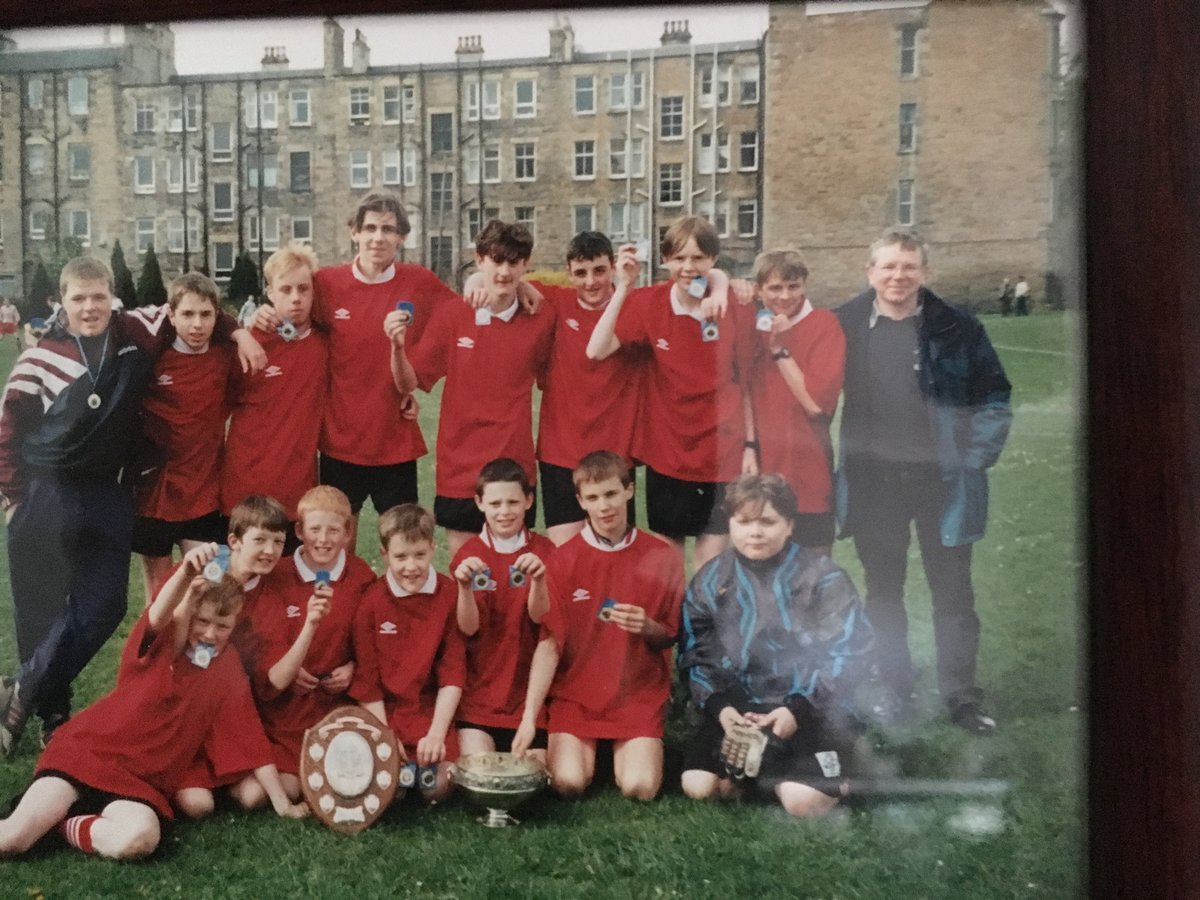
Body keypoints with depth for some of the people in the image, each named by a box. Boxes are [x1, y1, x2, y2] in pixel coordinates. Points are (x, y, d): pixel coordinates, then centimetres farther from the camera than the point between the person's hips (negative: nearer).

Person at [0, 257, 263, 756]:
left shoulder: (136, 334, -2)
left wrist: (239, 334, -2)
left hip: (106, 495, 3)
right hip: (45, 498, -3)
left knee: (103, 606, 1)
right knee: (44, 611, 5)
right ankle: (52, 716, 21)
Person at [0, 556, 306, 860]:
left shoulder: (227, 669, 3)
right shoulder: (159, 642, -4)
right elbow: (157, 617, -29)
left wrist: (281, 802, 0)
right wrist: (185, 575, -51)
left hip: (141, 781, 3)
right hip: (87, 750, -3)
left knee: (140, 838, -30)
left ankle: (61, 823, -3)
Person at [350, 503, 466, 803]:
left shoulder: (449, 596, -3)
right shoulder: (370, 601, -4)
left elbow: (453, 671, -4)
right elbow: (366, 678, -3)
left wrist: (437, 733, -12)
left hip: (432, 711, 0)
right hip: (384, 712, 0)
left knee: (438, 788, -17)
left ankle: (425, 764, 14)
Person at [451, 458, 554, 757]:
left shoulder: (543, 551, -1)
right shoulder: (468, 555, -2)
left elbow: (539, 616, -12)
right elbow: (468, 627, -11)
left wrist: (538, 580, -32)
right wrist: (464, 586, -30)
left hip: (528, 686, 1)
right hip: (479, 686, 0)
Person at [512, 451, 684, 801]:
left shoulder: (662, 557, -3)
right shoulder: (563, 560, -5)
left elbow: (672, 636, 6)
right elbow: (549, 644, -7)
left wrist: (648, 628, -18)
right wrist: (529, 716, -16)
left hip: (639, 693, 0)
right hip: (576, 693, 0)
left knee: (640, 787, -18)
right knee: (568, 783, -18)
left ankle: (639, 746, 17)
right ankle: (591, 746, 17)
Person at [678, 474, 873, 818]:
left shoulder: (823, 577, -4)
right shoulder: (710, 580, 5)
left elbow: (848, 652, -8)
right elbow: (694, 655, 7)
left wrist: (799, 708, -17)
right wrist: (717, 706, -11)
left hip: (813, 710, -3)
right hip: (737, 708, 3)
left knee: (804, 802, -25)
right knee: (699, 786, -17)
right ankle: (772, 772, 7)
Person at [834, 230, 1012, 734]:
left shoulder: (957, 328, -4)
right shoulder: (845, 327, -1)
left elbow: (995, 400, 2)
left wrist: (974, 462, -5)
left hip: (941, 480, -1)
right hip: (872, 481, 2)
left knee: (952, 592, 7)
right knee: (883, 593, 11)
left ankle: (962, 697, 18)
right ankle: (895, 691, 24)